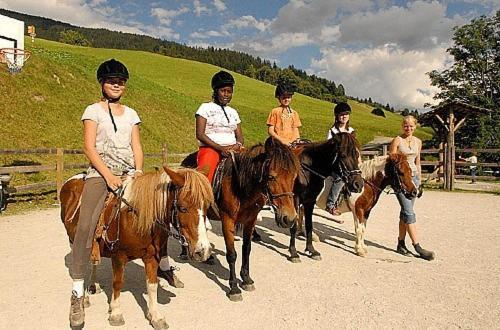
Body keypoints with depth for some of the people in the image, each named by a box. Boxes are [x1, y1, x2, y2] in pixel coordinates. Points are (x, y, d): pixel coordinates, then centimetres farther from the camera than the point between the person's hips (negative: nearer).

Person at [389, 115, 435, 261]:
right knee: (409, 212, -9)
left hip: (413, 177, 6)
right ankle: (417, 247, -6)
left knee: (405, 212, 9)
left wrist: (419, 180, 16)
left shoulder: (418, 142, 12)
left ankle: (401, 244, 18)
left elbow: (417, 162, 18)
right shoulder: (397, 141, -5)